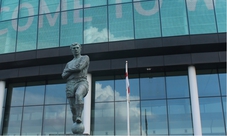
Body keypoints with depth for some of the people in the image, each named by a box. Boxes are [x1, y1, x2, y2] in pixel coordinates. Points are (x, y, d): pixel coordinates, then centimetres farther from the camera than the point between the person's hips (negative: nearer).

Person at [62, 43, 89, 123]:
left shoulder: (85, 58, 15)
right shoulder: (69, 64, 30)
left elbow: (79, 68, -4)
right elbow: (64, 76, 14)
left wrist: (69, 70, 12)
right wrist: (74, 70, 2)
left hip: (82, 83, -5)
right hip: (70, 86, 5)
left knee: (78, 95, -40)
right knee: (73, 109, -5)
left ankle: (79, 117, -45)